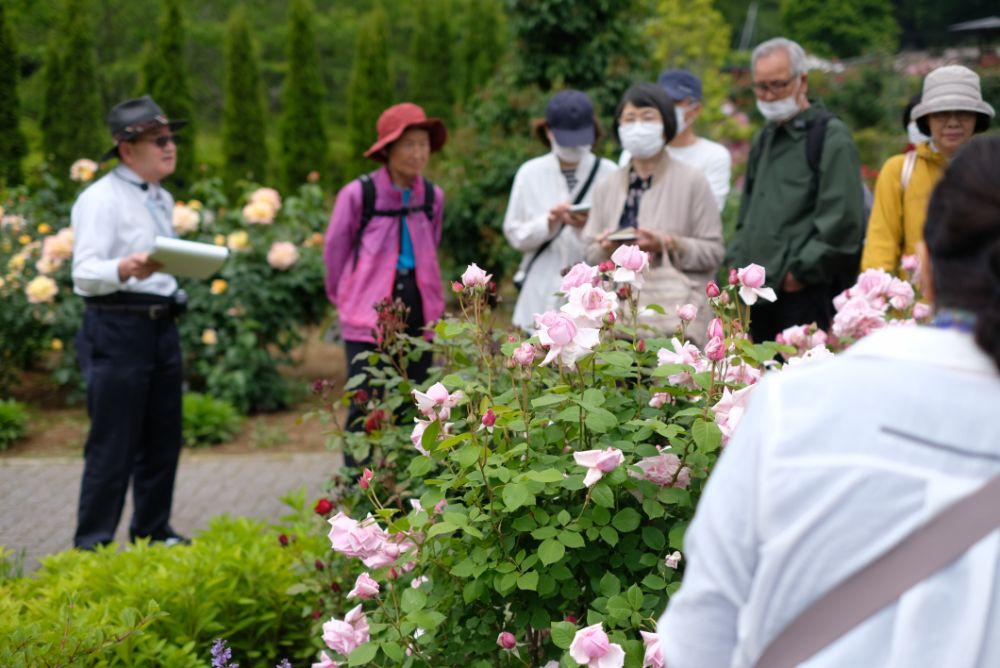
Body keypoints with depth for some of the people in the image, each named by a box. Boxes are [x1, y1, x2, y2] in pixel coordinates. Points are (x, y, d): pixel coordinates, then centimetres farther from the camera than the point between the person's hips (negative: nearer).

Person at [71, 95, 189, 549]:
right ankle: (91, 545, 1)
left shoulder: (162, 199, 17)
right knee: (112, 445, -6)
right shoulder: (102, 198, -11)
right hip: (118, 330, -8)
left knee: (162, 440, 13)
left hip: (162, 328, 8)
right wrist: (125, 269, -38)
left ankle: (153, 532, 25)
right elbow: (84, 272, -20)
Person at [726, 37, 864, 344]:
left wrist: (800, 271, -13)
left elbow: (841, 221, -13)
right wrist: (737, 264, 15)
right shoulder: (765, 139, 21)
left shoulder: (831, 138, -5)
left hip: (803, 295, -8)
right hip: (757, 291, 8)